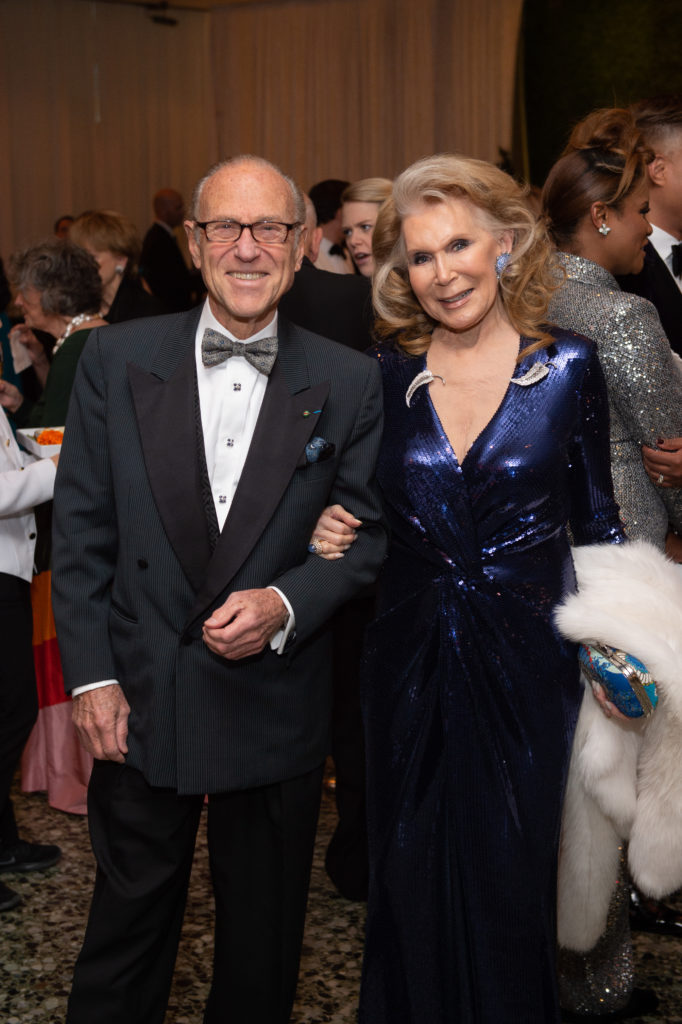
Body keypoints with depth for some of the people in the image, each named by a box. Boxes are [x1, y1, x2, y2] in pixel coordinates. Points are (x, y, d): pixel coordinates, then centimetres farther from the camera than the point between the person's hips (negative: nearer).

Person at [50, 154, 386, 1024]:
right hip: (139, 700, 0)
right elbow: (80, 529, -2)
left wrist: (285, 603, -17)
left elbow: (367, 532, 0)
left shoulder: (348, 383, -4)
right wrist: (91, 675, -6)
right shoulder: (116, 359, -4)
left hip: (277, 711, 1)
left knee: (262, 936, 18)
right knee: (130, 913, 17)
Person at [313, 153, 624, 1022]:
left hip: (527, 659, -1)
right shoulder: (384, 375, 0)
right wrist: (333, 529, -11)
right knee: (411, 877, 13)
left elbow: (597, 519, 3)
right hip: (409, 660, 2)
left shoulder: (568, 368, -4)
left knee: (512, 877, 10)